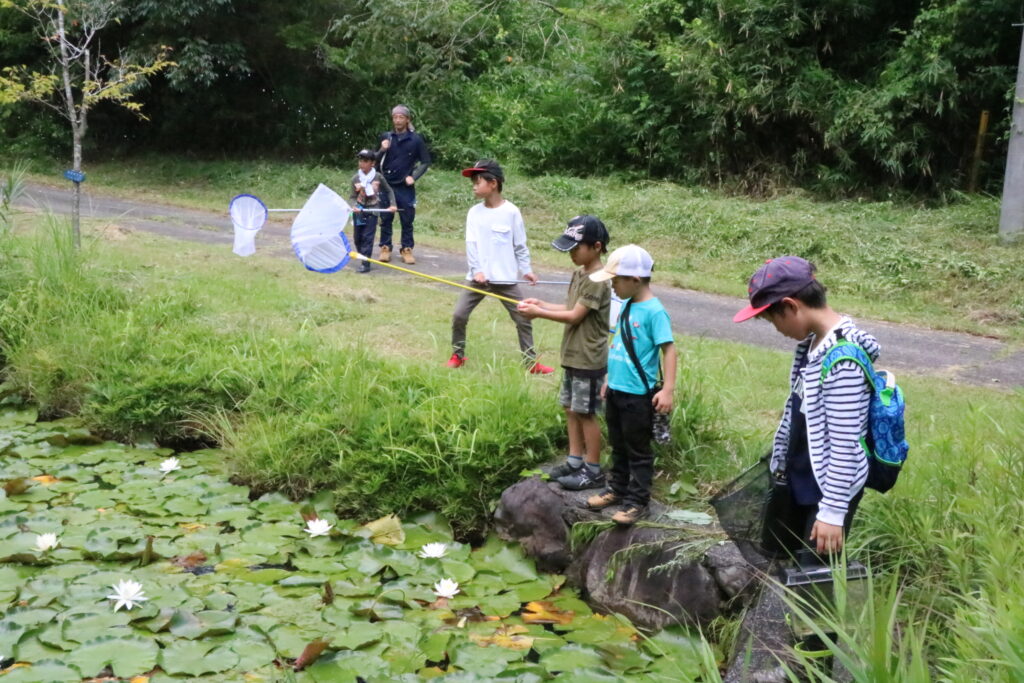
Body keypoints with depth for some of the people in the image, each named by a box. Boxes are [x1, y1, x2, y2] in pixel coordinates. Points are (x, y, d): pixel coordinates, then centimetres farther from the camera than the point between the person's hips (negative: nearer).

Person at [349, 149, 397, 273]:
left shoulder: (378, 177, -6)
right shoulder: (355, 178, -4)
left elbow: (389, 191, 6)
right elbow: (352, 197, -3)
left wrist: (392, 204, -5)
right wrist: (354, 206, -22)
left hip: (372, 210, -3)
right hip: (359, 210, 3)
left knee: (368, 237, -7)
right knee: (357, 237, 8)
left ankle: (366, 264, -7)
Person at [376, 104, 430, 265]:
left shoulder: (416, 139, -1)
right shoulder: (386, 137, 4)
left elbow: (425, 161, 5)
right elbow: (376, 161, 5)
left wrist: (414, 176, -6)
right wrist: (382, 150, -14)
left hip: (406, 187, -1)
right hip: (387, 185, 1)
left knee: (407, 220, 3)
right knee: (386, 218, 5)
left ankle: (407, 249, 12)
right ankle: (385, 248, 14)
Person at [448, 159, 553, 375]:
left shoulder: (511, 211, -6)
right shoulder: (474, 212, 1)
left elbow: (520, 244, 1)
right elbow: (471, 244, -3)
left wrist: (525, 269, -4)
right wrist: (476, 270, -14)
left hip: (506, 278, -2)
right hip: (479, 277, 2)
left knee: (523, 319, 3)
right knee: (459, 315, -1)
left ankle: (532, 362, 15)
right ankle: (457, 355, 18)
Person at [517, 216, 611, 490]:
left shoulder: (596, 281, -20)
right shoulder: (579, 274, 9)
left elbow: (574, 316, -20)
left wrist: (538, 313, -16)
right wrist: (541, 303, 1)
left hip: (588, 361, -9)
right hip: (572, 356, 9)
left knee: (586, 413, 0)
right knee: (570, 408, 15)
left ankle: (594, 471, 10)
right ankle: (575, 460, 26)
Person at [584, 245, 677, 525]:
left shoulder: (654, 311, -18)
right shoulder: (626, 305, 7)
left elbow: (668, 349, -20)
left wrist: (668, 390, -24)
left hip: (638, 394, -8)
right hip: (616, 389, 8)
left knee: (638, 451, 5)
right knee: (618, 446, 21)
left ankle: (637, 501, 16)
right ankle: (617, 489, 36)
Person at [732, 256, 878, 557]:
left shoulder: (842, 357, -27)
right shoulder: (812, 342, 2)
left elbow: (845, 445, -26)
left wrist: (833, 511, -23)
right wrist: (780, 462, 20)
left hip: (828, 487, -10)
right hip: (796, 479, 10)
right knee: (772, 556, 21)